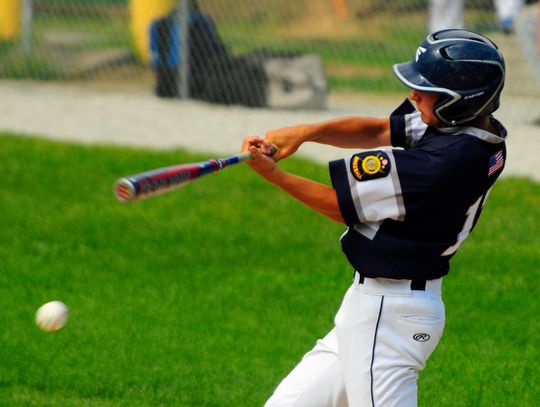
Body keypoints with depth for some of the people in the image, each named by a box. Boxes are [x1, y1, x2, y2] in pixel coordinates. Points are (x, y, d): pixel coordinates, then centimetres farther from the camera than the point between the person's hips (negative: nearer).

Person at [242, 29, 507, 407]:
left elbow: (345, 206, -15)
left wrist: (273, 174, -6)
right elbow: (376, 131, 8)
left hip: (387, 314, -10)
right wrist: (304, 132, -6)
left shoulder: (442, 163, -27)